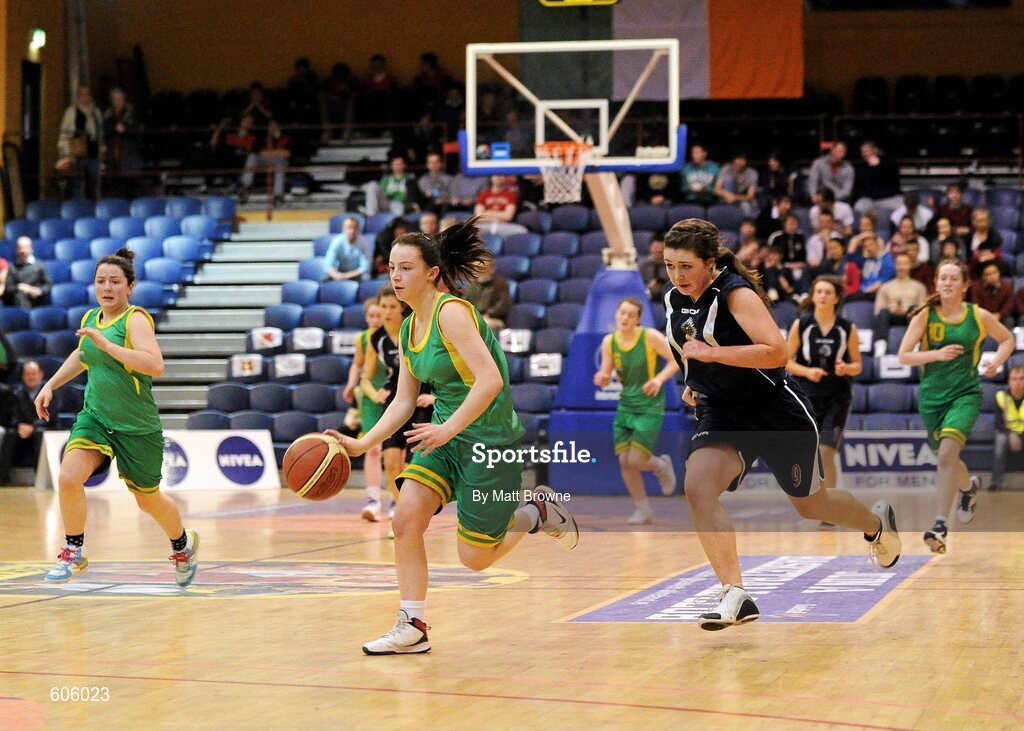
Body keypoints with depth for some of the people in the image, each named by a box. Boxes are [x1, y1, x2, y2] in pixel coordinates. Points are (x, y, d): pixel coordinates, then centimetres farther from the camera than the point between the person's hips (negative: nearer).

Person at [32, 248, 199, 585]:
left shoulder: (136, 319, -16)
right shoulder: (90, 318, 5)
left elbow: (155, 365, -33)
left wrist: (106, 344, -35)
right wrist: (50, 385, 20)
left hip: (137, 427, -5)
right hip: (95, 416, 5)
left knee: (148, 500, 12)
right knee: (69, 478, -21)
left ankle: (183, 544, 42)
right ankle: (74, 552, -2)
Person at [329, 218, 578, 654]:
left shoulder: (452, 312, -19)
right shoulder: (408, 329, 7)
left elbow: (490, 380, -29)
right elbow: (404, 401, 12)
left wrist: (448, 429, -34)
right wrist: (363, 444, 1)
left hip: (490, 439, -7)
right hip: (446, 435, 7)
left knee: (474, 558, 0)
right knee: (406, 518, -13)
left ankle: (538, 512, 26)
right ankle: (413, 629, -4)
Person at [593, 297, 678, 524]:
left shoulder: (650, 336, -13)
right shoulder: (609, 342, -1)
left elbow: (677, 360, -8)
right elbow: (606, 376, 3)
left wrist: (660, 378, -23)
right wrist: (602, 379, -21)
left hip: (650, 407, -4)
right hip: (626, 406, 4)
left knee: (635, 461, -12)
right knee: (624, 462, -2)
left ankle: (662, 466, 24)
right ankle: (642, 510, 16)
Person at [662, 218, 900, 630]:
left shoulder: (736, 293, -21)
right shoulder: (674, 301, 1)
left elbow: (778, 352, -32)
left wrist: (710, 353, -32)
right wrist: (695, 383, 11)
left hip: (776, 412, -5)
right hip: (721, 415, 6)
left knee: (809, 505, 13)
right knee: (697, 487, -23)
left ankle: (877, 523, 46)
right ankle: (735, 597, -22)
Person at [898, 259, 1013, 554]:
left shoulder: (979, 316, -2)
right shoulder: (925, 316, -3)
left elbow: (1007, 339, 15)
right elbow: (904, 355, -5)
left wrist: (997, 360, -4)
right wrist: (937, 354, -19)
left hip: (965, 394, -3)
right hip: (931, 396, 3)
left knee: (948, 453, -23)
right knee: (944, 456, 18)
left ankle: (941, 524, -26)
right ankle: (969, 486, 54)